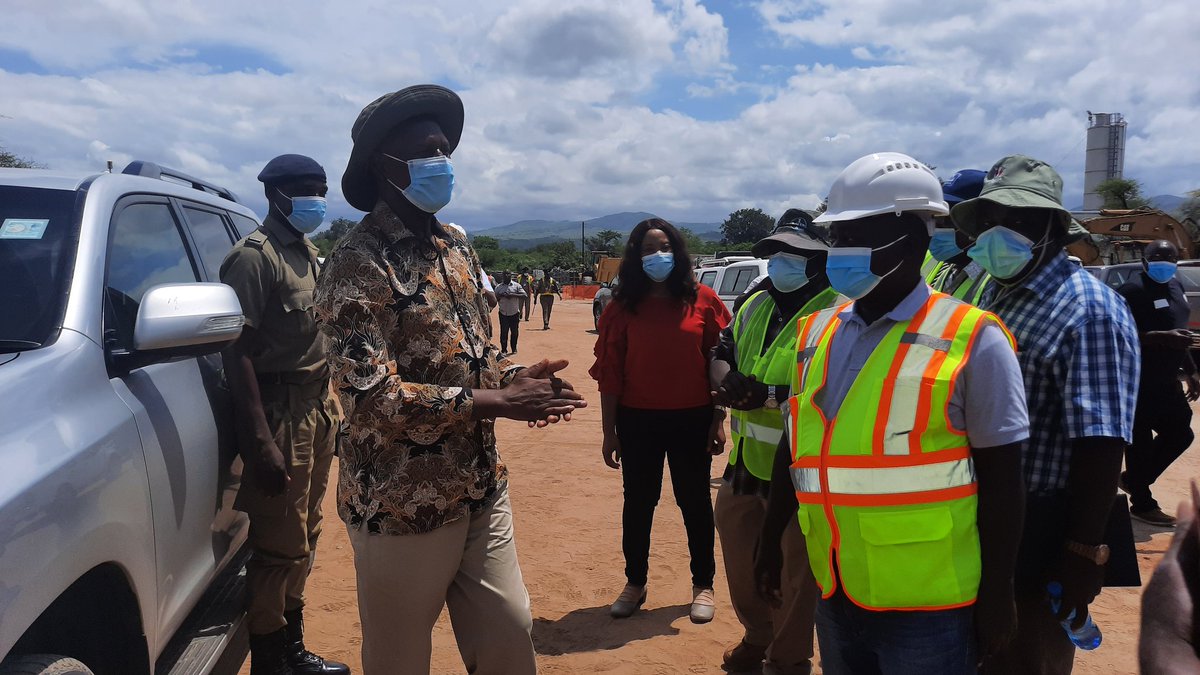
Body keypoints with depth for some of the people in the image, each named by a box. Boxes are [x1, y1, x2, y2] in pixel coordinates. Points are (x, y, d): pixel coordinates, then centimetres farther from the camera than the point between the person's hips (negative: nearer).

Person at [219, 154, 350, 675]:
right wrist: (261, 442, -22)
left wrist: (331, 408, 16)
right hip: (282, 413, -8)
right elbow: (238, 352, -17)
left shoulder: (307, 252, 15)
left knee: (303, 538, 16)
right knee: (279, 548, -2)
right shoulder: (255, 256, -11)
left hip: (318, 406, 9)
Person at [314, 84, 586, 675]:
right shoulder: (358, 264, -15)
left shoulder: (456, 247, 9)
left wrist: (516, 378, -5)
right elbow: (371, 397, -23)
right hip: (402, 507, -6)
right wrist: (501, 401, -21)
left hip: (483, 491, 7)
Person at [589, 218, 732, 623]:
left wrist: (718, 420, -2)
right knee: (638, 503, 14)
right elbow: (609, 373, -2)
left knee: (695, 501, 13)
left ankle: (703, 585, 30)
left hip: (692, 419, 0)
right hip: (637, 421, 1)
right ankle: (635, 584, 31)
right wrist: (609, 431, -2)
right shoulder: (622, 308, -2)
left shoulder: (703, 300, -3)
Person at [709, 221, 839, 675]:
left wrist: (769, 395, -31)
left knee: (796, 570, 10)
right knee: (740, 554, 22)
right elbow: (720, 355, 13)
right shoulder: (755, 305, 10)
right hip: (746, 463, 8)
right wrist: (729, 382, -9)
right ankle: (757, 635, 48)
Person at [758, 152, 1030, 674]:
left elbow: (1000, 479, -7)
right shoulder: (818, 331, 4)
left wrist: (997, 593, -5)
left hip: (926, 606, -5)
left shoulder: (972, 340, -11)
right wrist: (772, 539, 15)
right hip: (835, 596, 5)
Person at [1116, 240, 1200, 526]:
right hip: (1138, 383, -9)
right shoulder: (1132, 291, -15)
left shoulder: (1175, 286, 14)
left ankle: (1132, 480, 30)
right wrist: (1164, 338, -30)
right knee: (1141, 443, -1)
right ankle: (1142, 504, 11)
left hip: (1166, 380, 9)